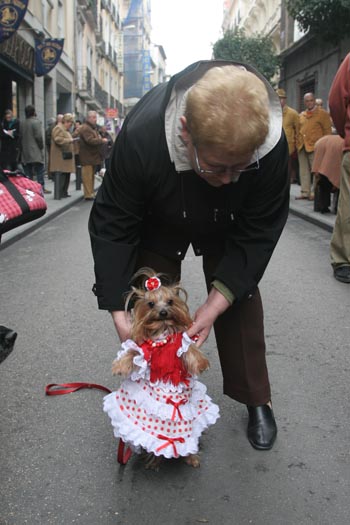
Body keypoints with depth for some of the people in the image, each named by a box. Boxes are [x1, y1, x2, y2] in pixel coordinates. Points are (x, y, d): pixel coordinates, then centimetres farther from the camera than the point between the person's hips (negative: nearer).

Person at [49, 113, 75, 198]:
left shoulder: (65, 129, 24)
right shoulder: (58, 128, -10)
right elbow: (58, 140, -23)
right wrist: (69, 140, -19)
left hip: (66, 157, 11)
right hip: (60, 157, -11)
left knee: (66, 175, 11)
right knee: (60, 176, -11)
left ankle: (64, 192, 18)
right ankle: (59, 194, -10)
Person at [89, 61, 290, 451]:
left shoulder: (271, 144, -38)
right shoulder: (140, 136, -41)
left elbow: (258, 231, -25)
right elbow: (112, 225, -28)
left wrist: (216, 304, -31)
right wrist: (118, 312, -31)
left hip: (228, 226, 1)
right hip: (158, 223, 0)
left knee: (241, 299, -3)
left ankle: (256, 401, 14)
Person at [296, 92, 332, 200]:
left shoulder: (322, 113, 1)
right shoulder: (301, 115, 16)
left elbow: (328, 131, -1)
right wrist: (298, 143, 9)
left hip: (315, 147, -5)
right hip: (302, 147, 6)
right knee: (304, 170, 7)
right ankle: (305, 192, 12)